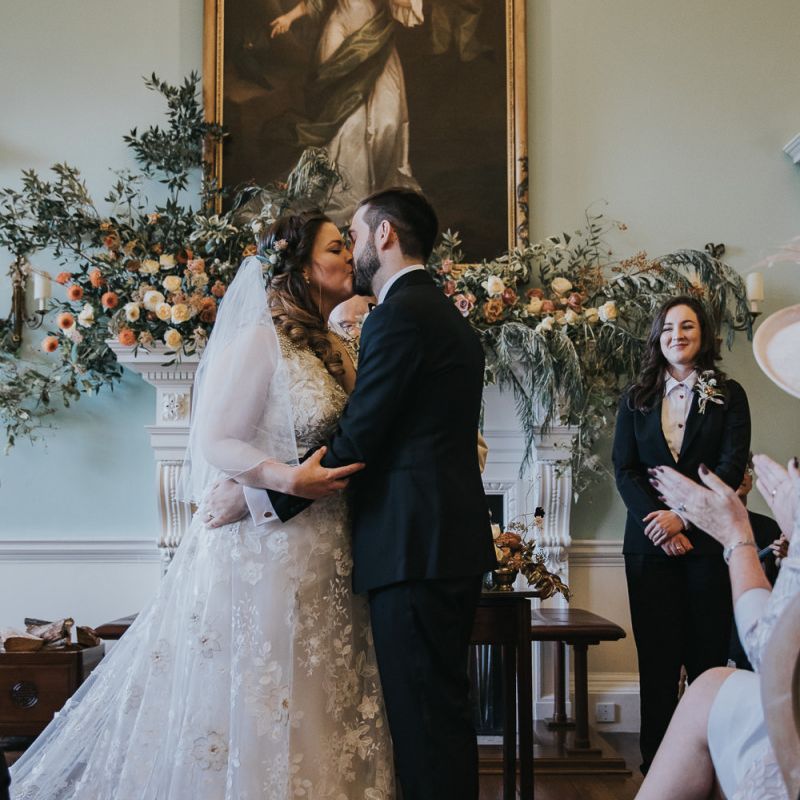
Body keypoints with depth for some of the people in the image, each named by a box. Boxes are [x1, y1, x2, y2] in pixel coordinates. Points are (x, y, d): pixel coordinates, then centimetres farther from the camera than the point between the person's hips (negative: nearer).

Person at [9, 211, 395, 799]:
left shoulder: (331, 349, 14)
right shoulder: (262, 339, -11)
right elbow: (215, 442, -15)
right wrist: (287, 477, -26)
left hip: (321, 556, 8)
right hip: (265, 548, -8)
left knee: (306, 703, 11)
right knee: (250, 701, -1)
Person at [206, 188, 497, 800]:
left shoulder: (399, 314, -12)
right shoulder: (447, 314, 19)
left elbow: (355, 443, -17)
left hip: (414, 545, -10)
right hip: (451, 541, 10)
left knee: (423, 715, -4)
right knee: (440, 708, 16)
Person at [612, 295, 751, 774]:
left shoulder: (728, 395, 7)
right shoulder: (637, 399, 12)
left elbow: (732, 466, -4)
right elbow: (624, 468, 4)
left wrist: (683, 516, -15)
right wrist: (656, 521, -11)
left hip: (708, 541, -2)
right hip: (650, 543, 2)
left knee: (708, 656, 0)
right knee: (657, 659, 3)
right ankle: (656, 764, 10)